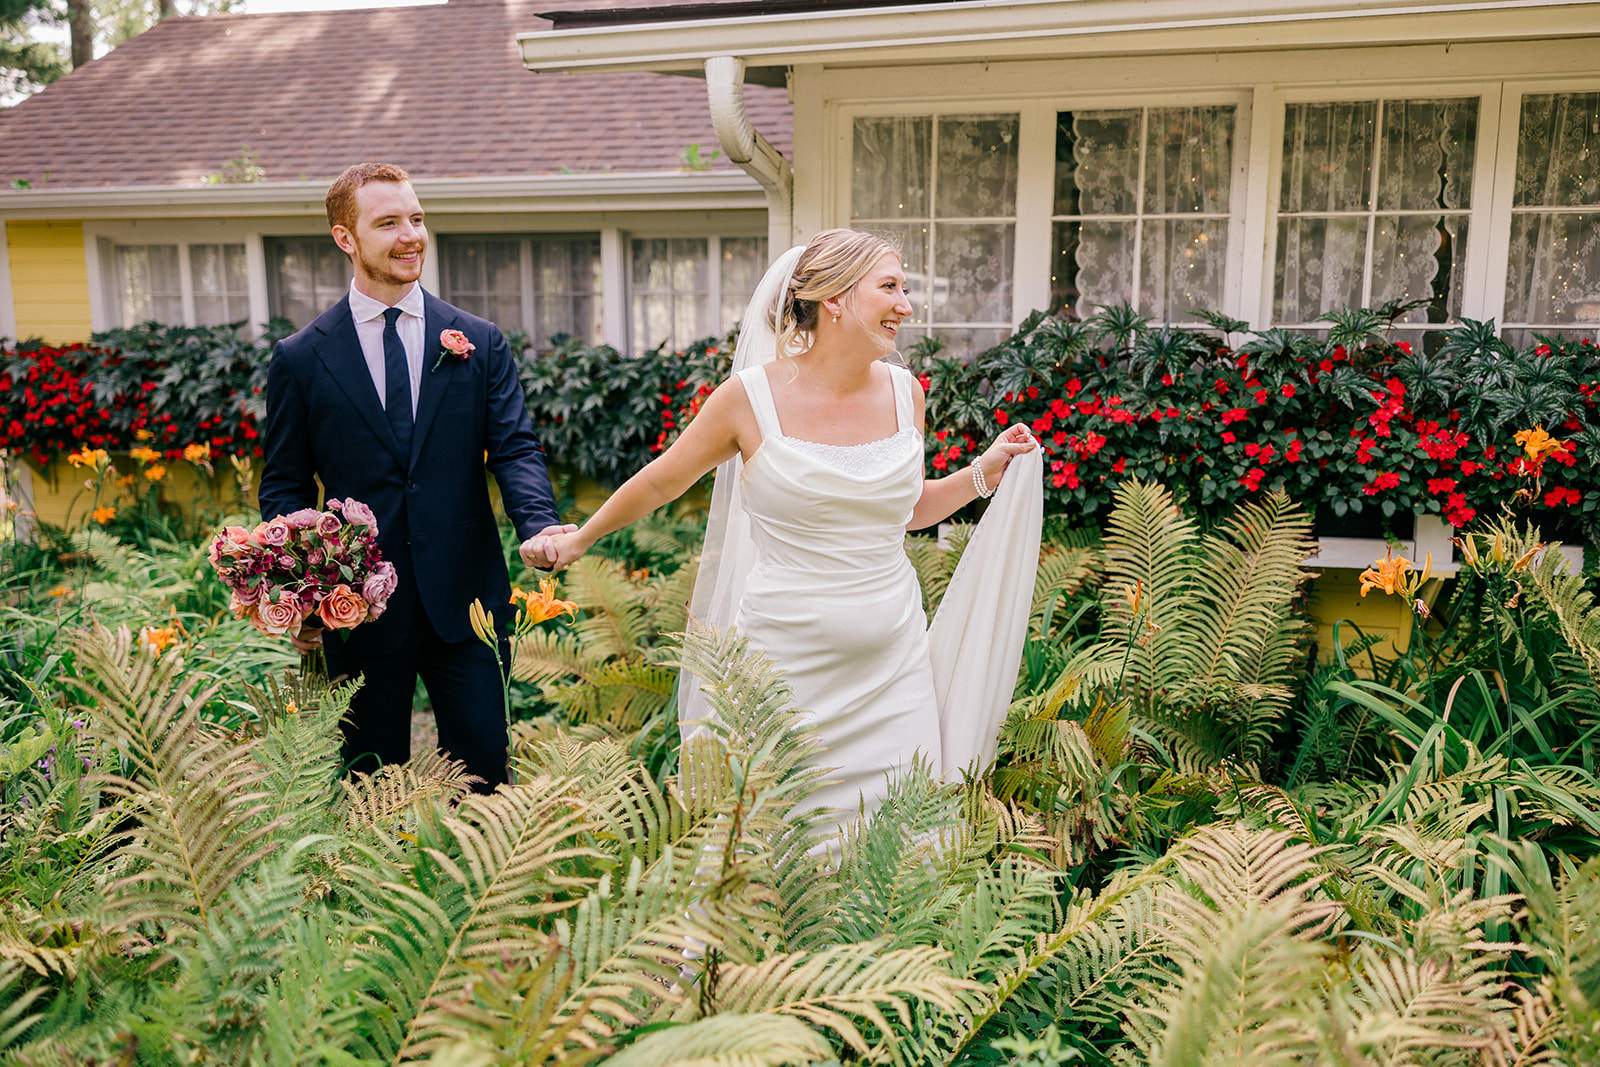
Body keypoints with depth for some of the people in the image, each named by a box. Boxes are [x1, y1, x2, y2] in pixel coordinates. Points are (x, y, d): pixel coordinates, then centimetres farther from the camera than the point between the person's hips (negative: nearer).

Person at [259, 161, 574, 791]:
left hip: (466, 602, 1)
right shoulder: (301, 359, 2)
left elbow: (514, 449, -2)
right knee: (372, 785, 13)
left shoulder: (479, 343, 5)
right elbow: (285, 486, 6)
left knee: (484, 772, 8)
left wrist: (541, 525, -23)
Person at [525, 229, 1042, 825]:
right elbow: (661, 482, 6)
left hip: (893, 663, 4)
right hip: (786, 660, -4)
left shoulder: (903, 392, 3)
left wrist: (986, 471, 6)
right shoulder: (752, 396, -10)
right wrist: (582, 538, 18)